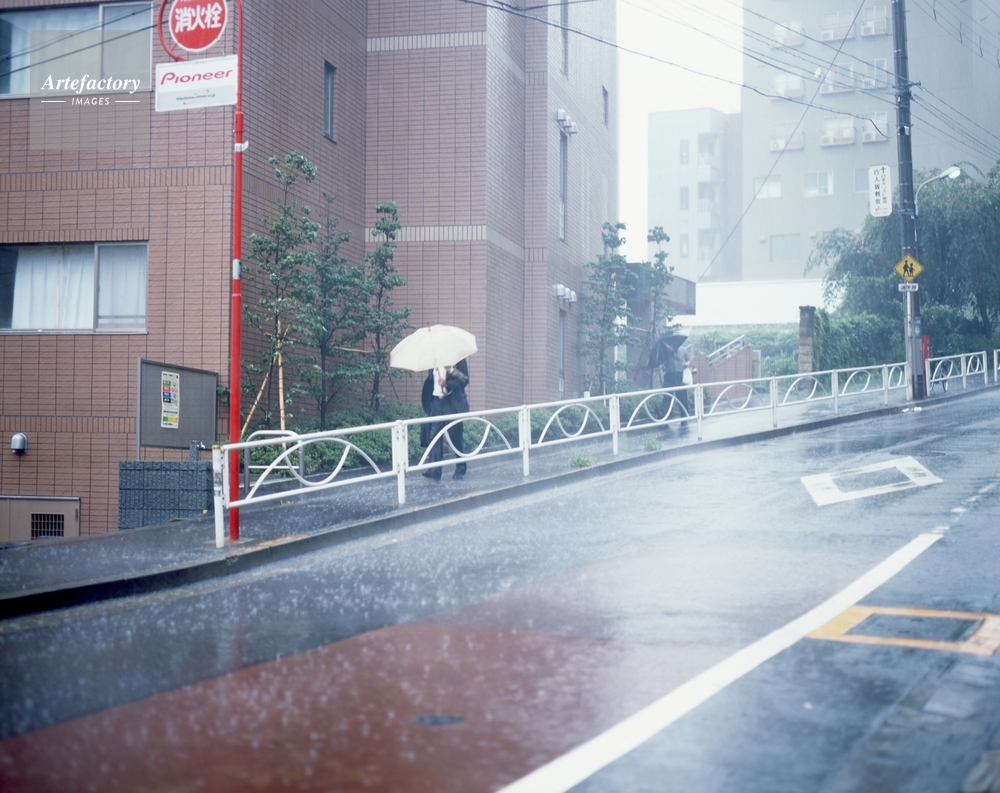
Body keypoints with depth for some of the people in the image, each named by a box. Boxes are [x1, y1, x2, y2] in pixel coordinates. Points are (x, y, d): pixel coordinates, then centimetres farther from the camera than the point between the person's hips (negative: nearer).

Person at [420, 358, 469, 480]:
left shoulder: (458, 360, -2)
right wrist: (427, 402, 8)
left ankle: (461, 470, 16)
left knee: (456, 436, 4)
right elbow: (429, 382, 17)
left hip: (453, 403, -4)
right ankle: (434, 470, -13)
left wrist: (447, 384, -25)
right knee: (435, 435, -7)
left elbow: (464, 380, -10)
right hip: (436, 401, 4)